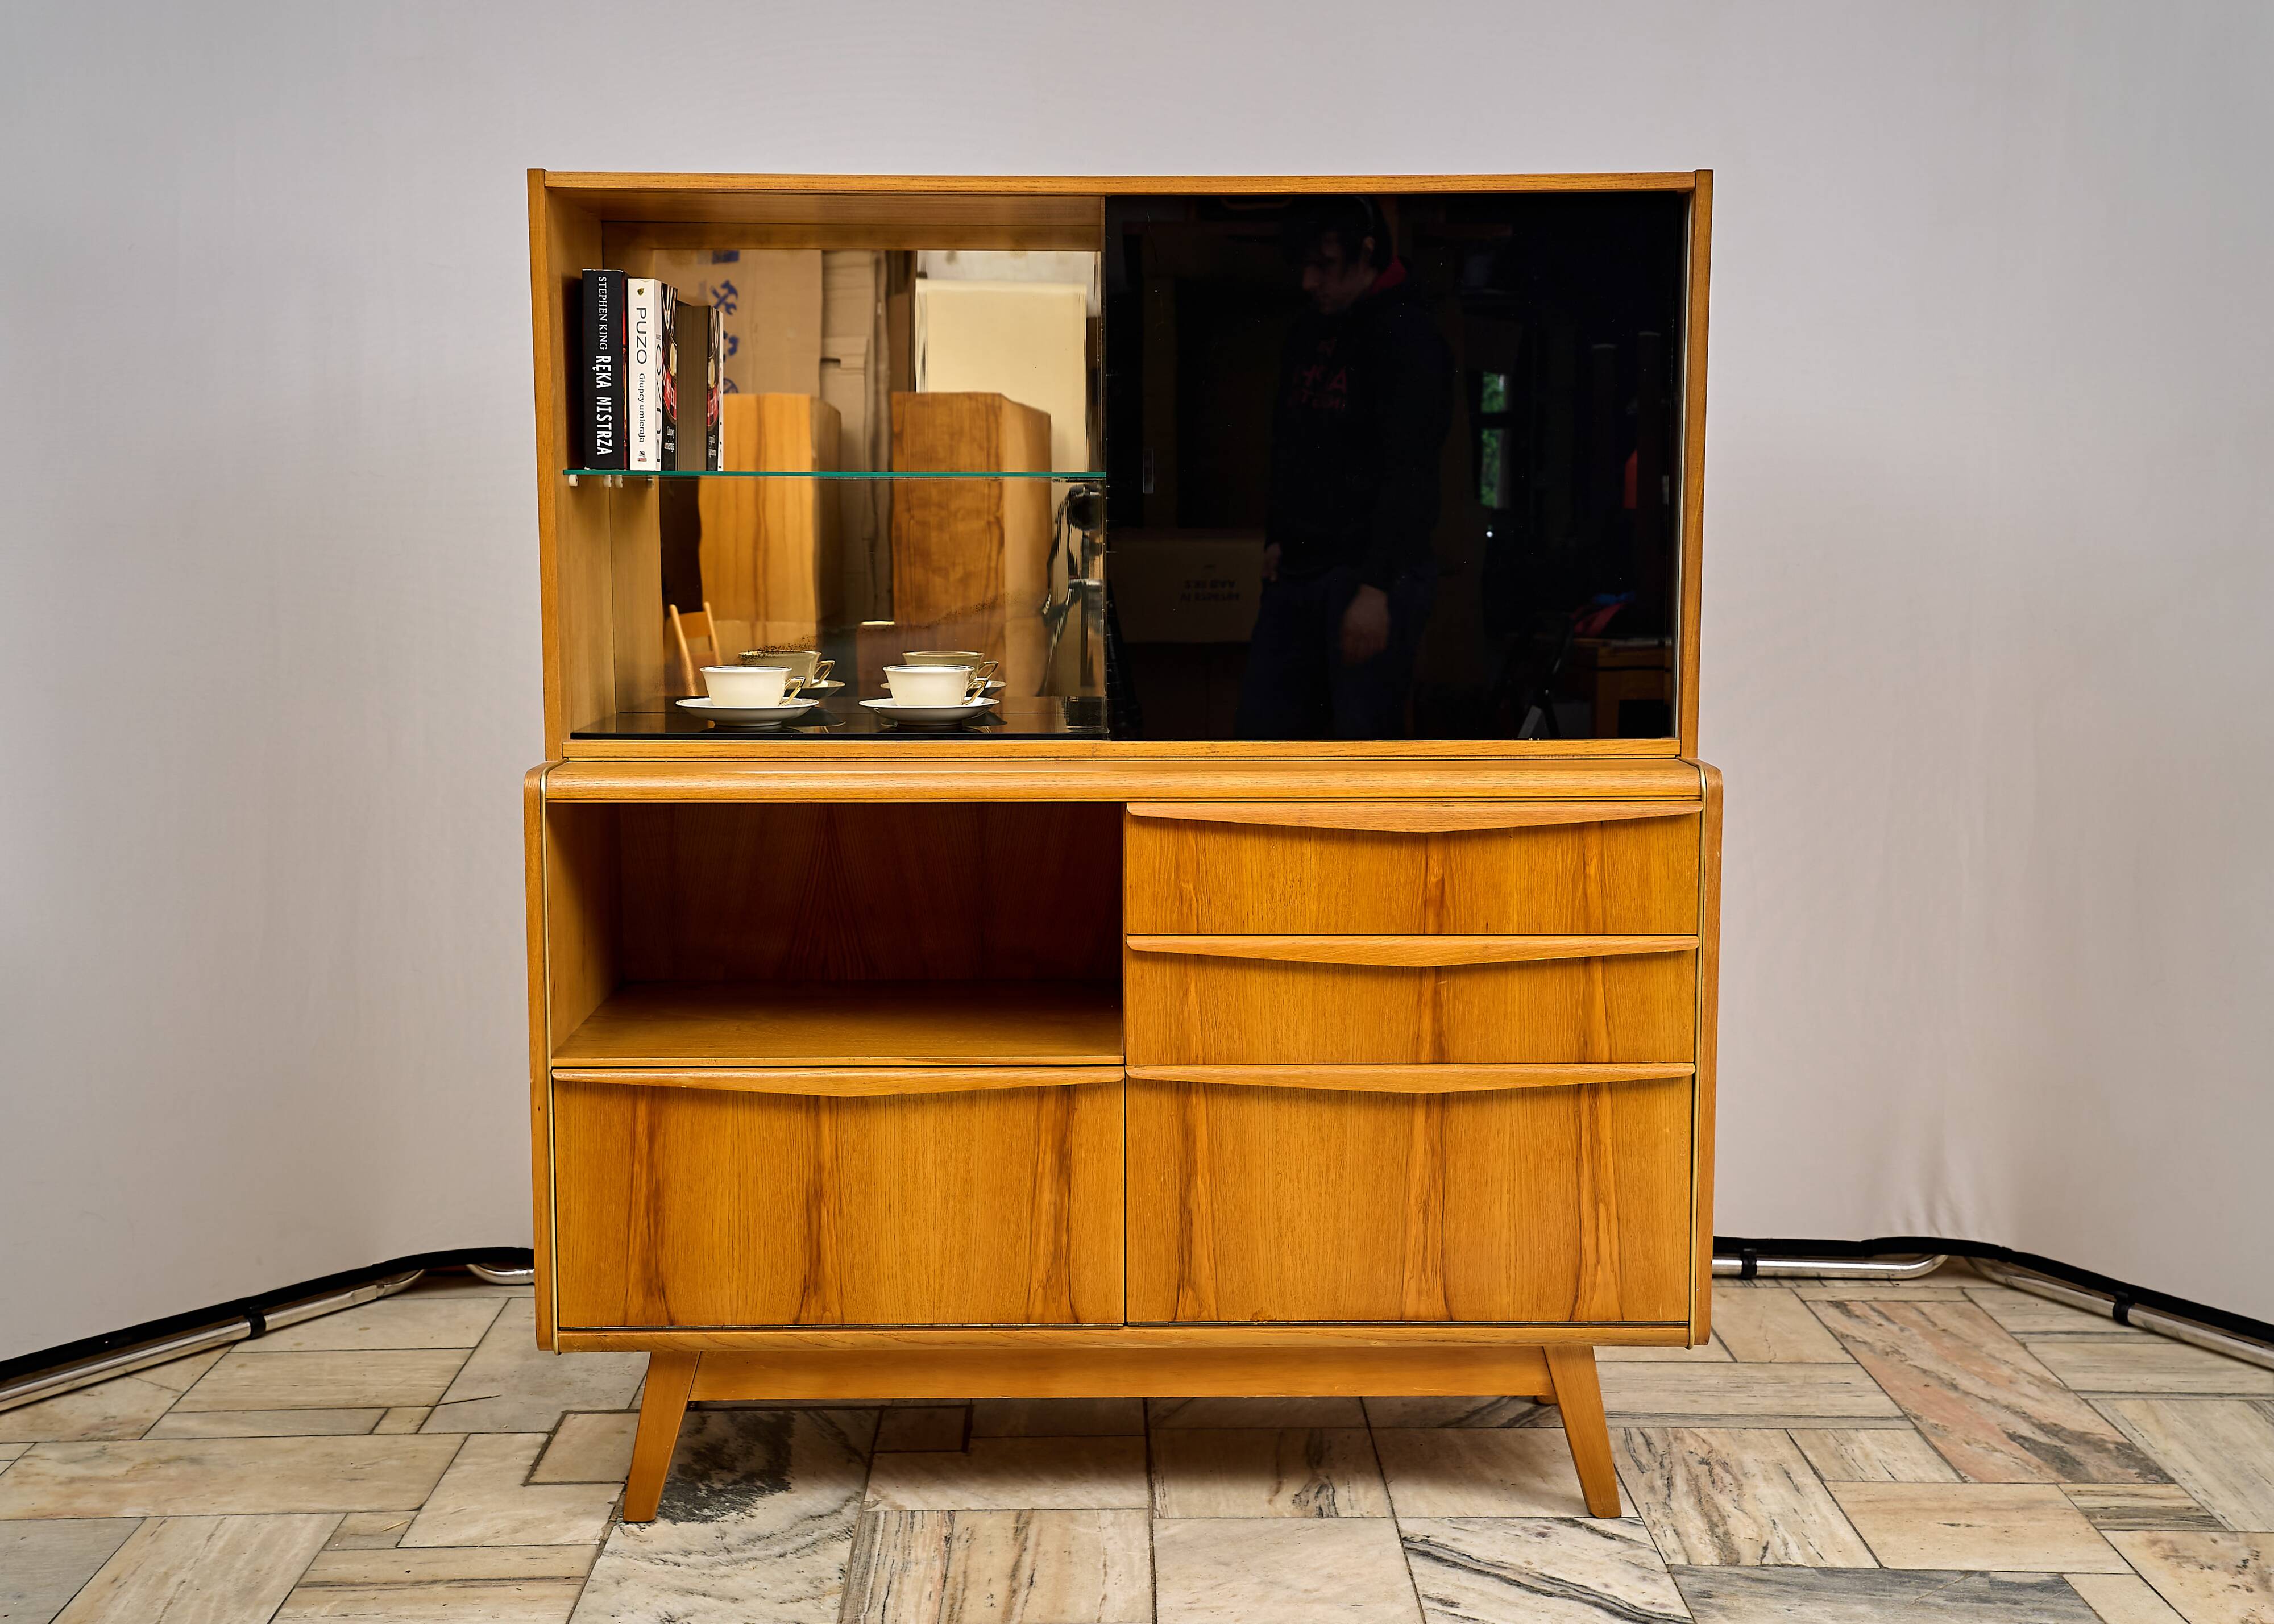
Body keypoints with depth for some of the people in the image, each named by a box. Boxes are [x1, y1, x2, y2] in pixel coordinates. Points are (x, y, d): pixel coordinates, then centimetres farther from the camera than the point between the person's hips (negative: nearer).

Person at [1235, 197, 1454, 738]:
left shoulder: (1408, 339, -11)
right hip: (1299, 572, 8)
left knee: (1364, 730, -7)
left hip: (1375, 571, -8)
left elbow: (1408, 475, -18)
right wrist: (1277, 541, 16)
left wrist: (1376, 588, -23)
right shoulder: (1308, 336, 15)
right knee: (1262, 724, 7)